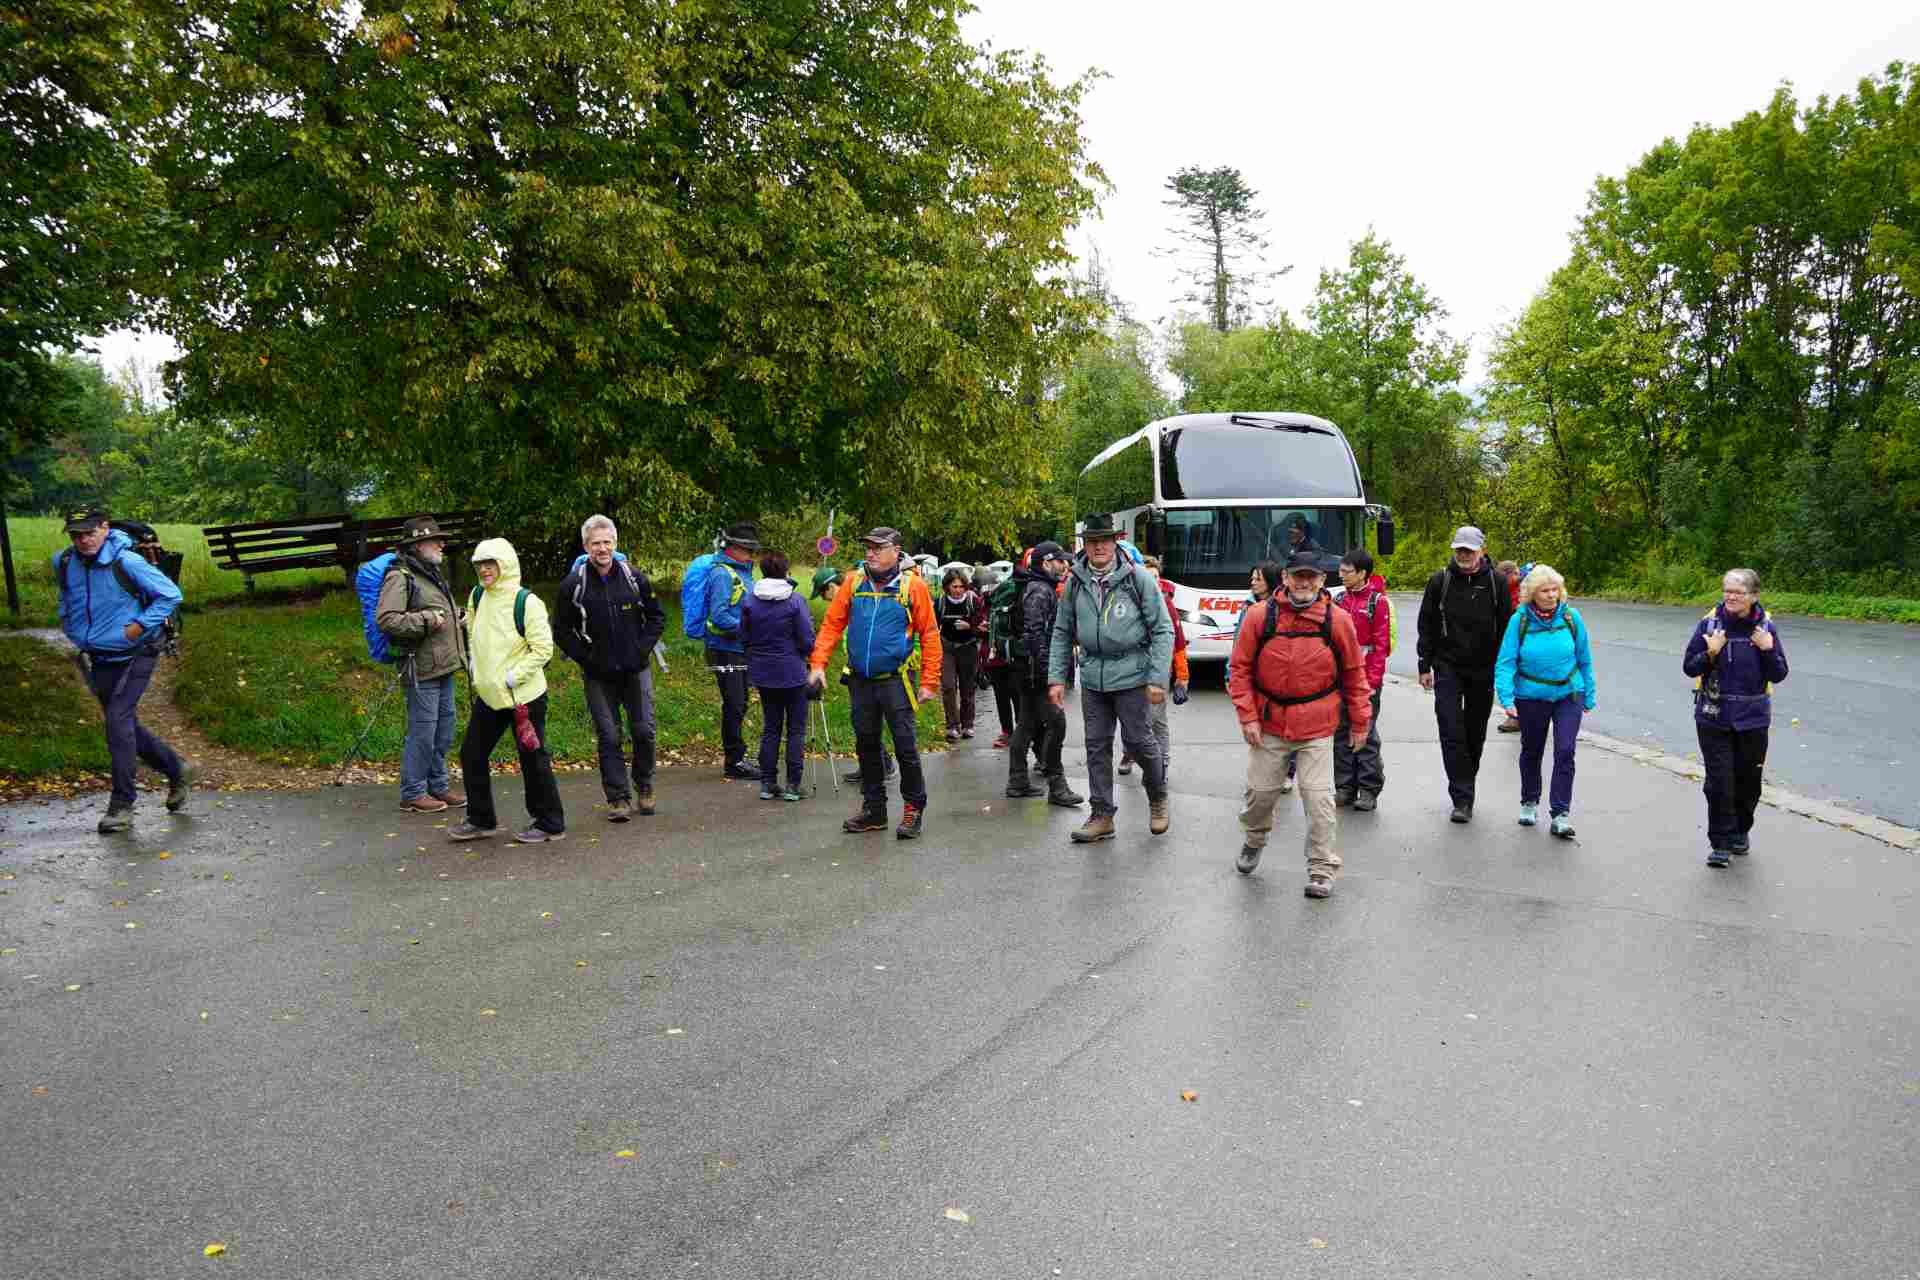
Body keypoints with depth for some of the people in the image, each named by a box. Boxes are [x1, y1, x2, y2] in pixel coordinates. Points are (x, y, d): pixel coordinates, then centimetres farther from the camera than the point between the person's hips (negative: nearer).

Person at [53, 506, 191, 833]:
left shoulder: (126, 562, -19)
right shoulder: (63, 563, -1)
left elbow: (170, 594, -15)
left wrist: (139, 626, -18)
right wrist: (69, 625, 14)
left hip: (133, 655, -7)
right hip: (98, 658, 7)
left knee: (118, 721, -14)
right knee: (125, 726, 12)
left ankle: (121, 806, -7)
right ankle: (178, 771, 32)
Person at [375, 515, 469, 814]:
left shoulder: (434, 575, 20)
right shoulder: (400, 577, -10)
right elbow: (385, 619, -21)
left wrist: (459, 618, 17)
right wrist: (427, 620, -21)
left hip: (444, 666, 9)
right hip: (422, 667, -9)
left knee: (444, 730, 14)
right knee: (422, 731, -4)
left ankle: (438, 786, 24)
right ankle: (413, 793, 6)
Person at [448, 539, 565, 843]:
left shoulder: (526, 602, -15)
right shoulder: (477, 597, 5)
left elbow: (543, 649, -16)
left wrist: (514, 676, -18)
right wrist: (475, 665, 12)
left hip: (524, 695, -7)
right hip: (488, 693, 7)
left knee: (533, 759, 2)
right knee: (471, 754, 12)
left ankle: (550, 824, 15)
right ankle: (481, 820, 27)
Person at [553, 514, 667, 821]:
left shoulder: (634, 577, 1)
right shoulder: (573, 584, -4)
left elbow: (657, 617, 10)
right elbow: (561, 631, 2)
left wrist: (643, 649, -1)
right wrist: (586, 658, -6)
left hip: (636, 669, 1)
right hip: (598, 675, -1)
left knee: (644, 731, 2)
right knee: (608, 737, 0)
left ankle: (644, 788, 23)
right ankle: (618, 798, 8)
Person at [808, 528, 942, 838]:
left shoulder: (913, 586, -6)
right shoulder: (853, 583, 5)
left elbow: (930, 635, -5)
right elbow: (831, 624, 5)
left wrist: (929, 682, -8)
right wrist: (818, 664, -6)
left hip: (895, 681, -4)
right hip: (860, 682, 4)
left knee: (905, 746, -3)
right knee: (866, 745, 12)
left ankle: (913, 809, 11)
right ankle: (873, 808, 25)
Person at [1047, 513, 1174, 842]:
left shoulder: (1137, 577, -7)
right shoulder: (1075, 581, 3)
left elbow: (1163, 630, -6)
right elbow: (1062, 633, 10)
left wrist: (1158, 679, -12)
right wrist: (1056, 678, 4)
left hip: (1131, 676, -4)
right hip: (1093, 677, 4)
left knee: (1138, 740, 2)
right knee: (1097, 746, 7)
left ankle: (1158, 797, 29)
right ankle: (1102, 816, 18)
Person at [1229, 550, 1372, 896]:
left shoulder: (1338, 619, -4)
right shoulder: (1260, 616, -6)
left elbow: (1354, 673, 4)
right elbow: (1240, 668, -1)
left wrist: (1360, 722, 6)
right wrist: (1247, 717, -7)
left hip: (1317, 728, -1)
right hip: (1269, 725, 1)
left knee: (1318, 797, -3)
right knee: (1260, 791, 12)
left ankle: (1322, 870, 11)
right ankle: (1254, 841, 41)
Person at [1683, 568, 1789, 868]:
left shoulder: (1766, 628, -3)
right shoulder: (1709, 624, -6)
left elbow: (1778, 675, 0)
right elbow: (1689, 667, -3)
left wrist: (1768, 650, -17)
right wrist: (1710, 654, -20)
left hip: (1752, 719, 2)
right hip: (1714, 718, -2)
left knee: (1748, 780, 12)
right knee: (1719, 782, -4)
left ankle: (1741, 831, 35)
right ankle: (1720, 842, 6)